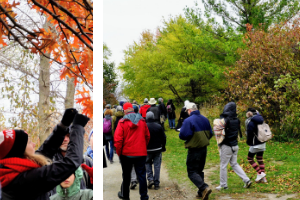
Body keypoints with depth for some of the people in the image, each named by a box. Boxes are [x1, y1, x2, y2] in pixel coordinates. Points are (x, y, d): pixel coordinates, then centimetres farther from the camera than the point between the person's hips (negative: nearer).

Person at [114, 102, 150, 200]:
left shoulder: (122, 122, -10)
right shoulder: (142, 121, 2)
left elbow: (117, 139, -14)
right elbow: (147, 136, 8)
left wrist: (119, 152, -2)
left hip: (126, 153, -2)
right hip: (141, 153, 2)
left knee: (126, 175, 14)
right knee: (141, 174, 6)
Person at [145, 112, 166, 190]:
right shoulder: (159, 126, -2)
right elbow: (163, 138, 2)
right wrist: (163, 147, 14)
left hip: (148, 149, -1)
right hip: (158, 149, 2)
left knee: (148, 163, 17)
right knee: (157, 165, 6)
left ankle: (150, 179, 0)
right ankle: (156, 184, 6)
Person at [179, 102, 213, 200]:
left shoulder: (188, 121, -17)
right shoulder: (205, 119, 6)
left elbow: (183, 135, -19)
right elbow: (210, 134, 11)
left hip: (194, 150, -7)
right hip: (204, 148, 7)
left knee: (192, 172, -1)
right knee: (199, 171, 18)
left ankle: (204, 188, -19)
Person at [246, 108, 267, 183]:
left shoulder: (250, 123, -20)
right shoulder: (260, 119, 0)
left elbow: (249, 135, -13)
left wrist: (248, 142, 4)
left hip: (256, 144, -8)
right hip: (262, 143, 8)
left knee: (250, 159, 9)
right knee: (260, 159, 15)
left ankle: (260, 173, 3)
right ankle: (263, 178, 18)